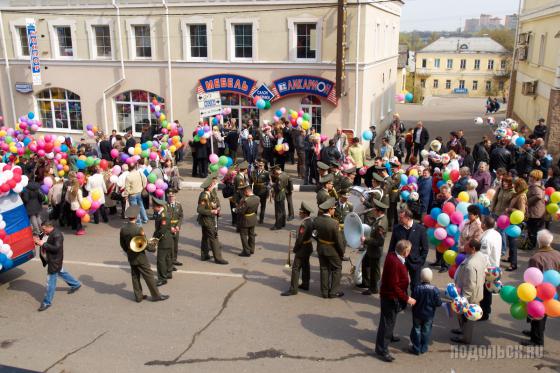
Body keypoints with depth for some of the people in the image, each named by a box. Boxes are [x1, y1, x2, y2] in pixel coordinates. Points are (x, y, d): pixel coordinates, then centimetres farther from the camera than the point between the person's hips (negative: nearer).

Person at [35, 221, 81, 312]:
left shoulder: (57, 235, -25)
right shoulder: (47, 233, 3)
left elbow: (56, 248, -30)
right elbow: (46, 243, 14)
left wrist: (43, 244, -31)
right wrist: (38, 241, -8)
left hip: (54, 261, -10)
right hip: (50, 259, 10)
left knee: (50, 281, -2)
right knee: (61, 272, 27)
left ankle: (47, 302, 8)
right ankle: (76, 284, 47)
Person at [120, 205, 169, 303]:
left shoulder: (123, 229, -5)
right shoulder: (138, 229, -24)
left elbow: (122, 244, 5)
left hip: (130, 257, 6)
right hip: (140, 257, -6)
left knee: (135, 276, 15)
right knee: (149, 275, 4)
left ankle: (138, 296, 24)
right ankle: (156, 295, 12)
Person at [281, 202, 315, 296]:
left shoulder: (304, 224, -27)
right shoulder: (311, 220, 0)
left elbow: (300, 239, -25)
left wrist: (295, 249, -11)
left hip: (303, 248, -10)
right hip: (309, 246, 10)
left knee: (296, 268, -3)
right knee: (305, 266, 20)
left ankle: (293, 289, 0)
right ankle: (305, 284, 32)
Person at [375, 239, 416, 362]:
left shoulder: (392, 255, -5)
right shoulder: (394, 263, -33)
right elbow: (394, 285, -29)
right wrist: (406, 298, -23)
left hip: (391, 295, 10)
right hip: (390, 296, -10)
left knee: (390, 319, 29)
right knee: (387, 321, 0)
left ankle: (388, 336, 52)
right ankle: (382, 350, 10)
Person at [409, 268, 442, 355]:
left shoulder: (417, 288, -20)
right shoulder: (435, 290, -17)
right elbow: (438, 303, -13)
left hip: (417, 314, -1)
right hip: (429, 315, 1)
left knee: (417, 330, 13)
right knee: (426, 331, 15)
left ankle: (416, 348, 19)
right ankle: (424, 348, 25)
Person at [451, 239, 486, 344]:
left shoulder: (470, 265, -37)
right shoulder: (481, 255, -8)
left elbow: (470, 285, -31)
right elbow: (483, 272, 9)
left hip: (470, 295, -9)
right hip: (477, 291, 9)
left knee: (466, 316, 14)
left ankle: (466, 338, 33)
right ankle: (464, 330, 50)